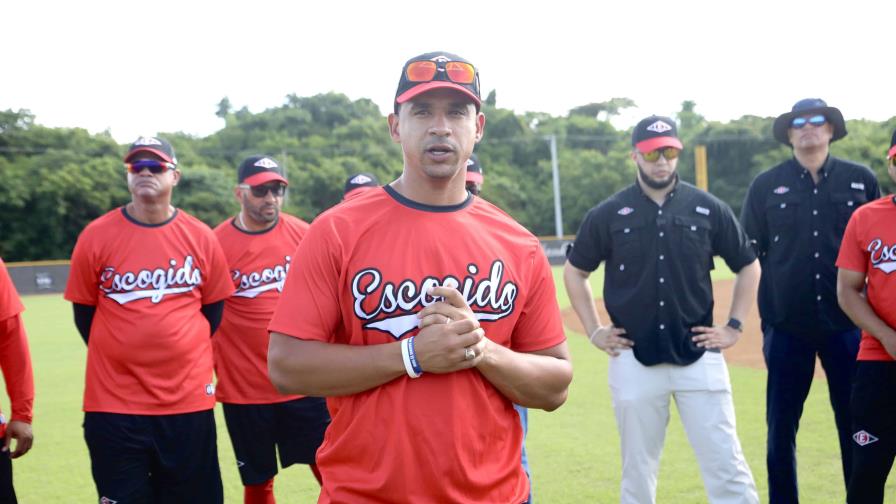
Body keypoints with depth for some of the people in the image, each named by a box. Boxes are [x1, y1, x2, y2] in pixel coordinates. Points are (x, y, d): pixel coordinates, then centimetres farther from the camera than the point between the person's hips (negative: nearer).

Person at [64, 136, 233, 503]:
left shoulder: (201, 238, 1)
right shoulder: (96, 236, -3)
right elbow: (84, 313, 6)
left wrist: (183, 355, 11)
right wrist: (120, 359, 10)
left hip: (189, 402, 1)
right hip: (114, 404, -1)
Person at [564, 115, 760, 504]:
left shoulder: (708, 209, 3)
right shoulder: (608, 214, 1)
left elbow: (748, 266, 13)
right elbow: (574, 272, 13)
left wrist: (734, 327, 6)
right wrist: (593, 331, 5)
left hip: (699, 357, 0)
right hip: (633, 361, 0)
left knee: (726, 465, -2)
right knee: (638, 471, 8)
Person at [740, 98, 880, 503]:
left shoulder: (861, 180, 6)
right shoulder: (766, 185, 5)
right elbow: (748, 251, 8)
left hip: (848, 322, 0)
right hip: (786, 325, 0)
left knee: (856, 424, 4)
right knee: (781, 425, 5)